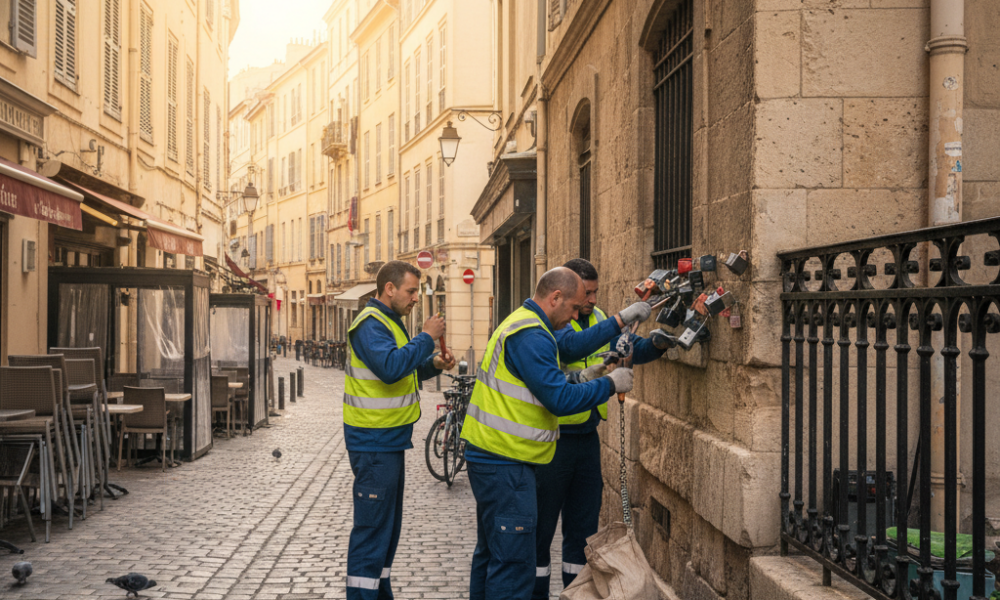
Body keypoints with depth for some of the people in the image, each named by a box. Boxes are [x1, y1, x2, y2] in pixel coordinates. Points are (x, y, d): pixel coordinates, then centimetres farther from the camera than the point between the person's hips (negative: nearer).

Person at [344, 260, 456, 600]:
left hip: (388, 441, 11)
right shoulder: (370, 324, -17)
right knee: (372, 528, -6)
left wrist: (433, 365, 7)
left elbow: (404, 370, 25)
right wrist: (427, 338, -23)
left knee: (388, 526, 18)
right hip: (373, 444, -11)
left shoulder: (388, 321, 16)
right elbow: (391, 368, -33)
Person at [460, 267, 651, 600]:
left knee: (492, 553, 20)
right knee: (513, 564, -7)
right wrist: (611, 384, -12)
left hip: (492, 457, 12)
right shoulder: (530, 336, -20)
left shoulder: (522, 323, 15)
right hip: (505, 463, -12)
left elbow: (571, 345, 21)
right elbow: (560, 400, -23)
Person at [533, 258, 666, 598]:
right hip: (552, 440, -6)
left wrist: (656, 343, -16)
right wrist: (621, 320, -34)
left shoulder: (598, 318, 7)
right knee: (541, 528, 6)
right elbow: (572, 345, -32)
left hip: (587, 438, 7)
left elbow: (634, 350, 5)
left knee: (583, 529, 16)